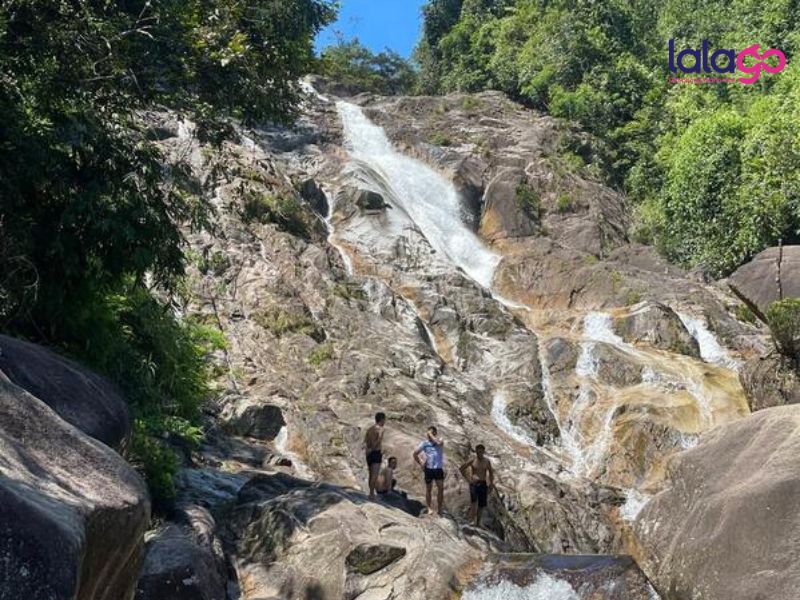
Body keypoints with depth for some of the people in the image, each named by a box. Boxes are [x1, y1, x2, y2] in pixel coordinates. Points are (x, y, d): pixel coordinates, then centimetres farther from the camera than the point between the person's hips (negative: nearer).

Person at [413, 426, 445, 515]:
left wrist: (431, 435, -15)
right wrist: (420, 463, 0)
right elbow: (415, 453, 8)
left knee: (441, 488, -3)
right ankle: (429, 508, 19)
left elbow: (438, 442, -26)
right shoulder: (425, 443, 3)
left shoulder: (440, 440, 1)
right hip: (429, 469, 1)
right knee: (428, 489, 7)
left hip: (439, 469, 0)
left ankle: (439, 509, 6)